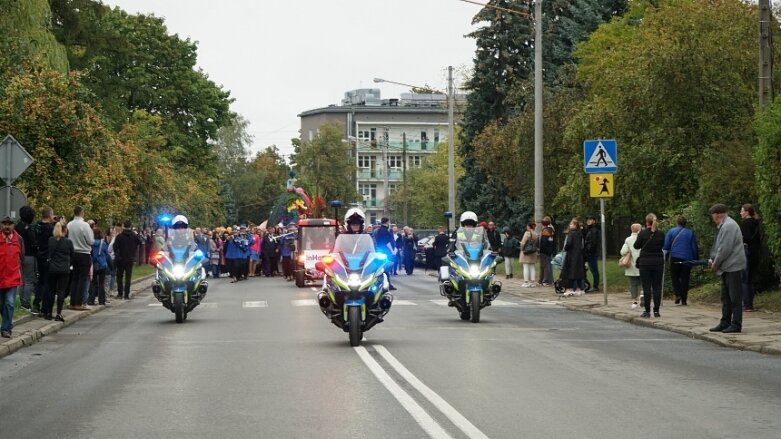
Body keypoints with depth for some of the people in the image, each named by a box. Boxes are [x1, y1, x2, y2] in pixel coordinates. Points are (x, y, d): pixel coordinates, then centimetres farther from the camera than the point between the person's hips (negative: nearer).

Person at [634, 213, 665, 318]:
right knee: (657, 287, 7)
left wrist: (638, 236, 14)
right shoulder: (661, 234, -1)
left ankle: (647, 311, 0)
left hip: (645, 262, -3)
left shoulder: (643, 233, -10)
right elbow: (663, 245, 11)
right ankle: (656, 310, 6)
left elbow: (636, 246, -1)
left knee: (646, 287, 1)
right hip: (658, 262, 3)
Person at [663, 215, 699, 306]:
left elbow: (666, 245, 0)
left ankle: (678, 294, -12)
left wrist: (665, 256, 10)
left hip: (675, 258, -1)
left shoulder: (671, 231, 1)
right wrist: (696, 260, 14)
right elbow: (694, 247, 7)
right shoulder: (690, 233, 4)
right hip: (687, 259, 1)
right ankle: (683, 300, 4)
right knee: (685, 279, 6)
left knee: (674, 277, 9)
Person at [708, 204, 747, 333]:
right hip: (727, 268, 11)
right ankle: (725, 323, 20)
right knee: (726, 297, 14)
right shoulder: (722, 226, 16)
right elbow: (717, 246, 21)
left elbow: (725, 248, -21)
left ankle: (736, 324, -3)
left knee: (735, 297, -6)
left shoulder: (728, 226, -17)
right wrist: (712, 259, 9)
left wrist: (716, 263, -12)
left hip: (733, 266, -11)